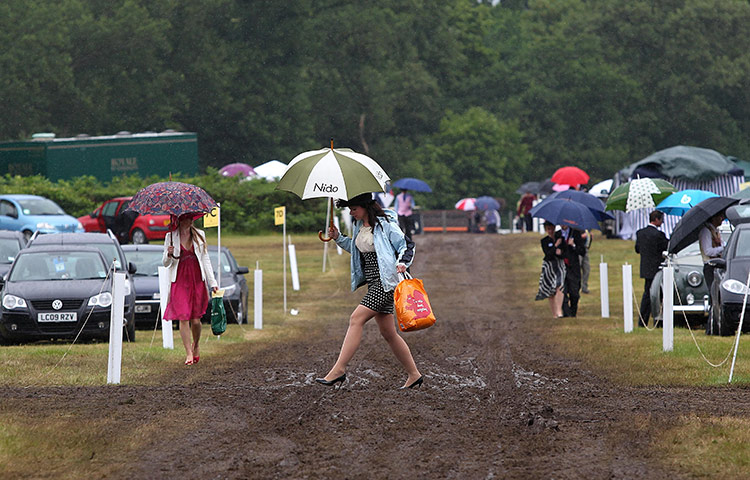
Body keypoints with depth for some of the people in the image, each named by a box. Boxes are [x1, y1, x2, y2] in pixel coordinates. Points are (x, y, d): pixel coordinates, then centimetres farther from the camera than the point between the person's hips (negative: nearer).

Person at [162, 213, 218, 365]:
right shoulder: (171, 237, 3)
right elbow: (165, 263, 6)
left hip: (197, 281, 2)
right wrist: (169, 254, -17)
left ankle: (195, 345, 28)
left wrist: (212, 282, 7)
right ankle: (189, 353, -4)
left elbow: (205, 259, 12)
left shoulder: (199, 235, 9)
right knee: (183, 318, -10)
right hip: (179, 281, -2)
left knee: (196, 319, 1)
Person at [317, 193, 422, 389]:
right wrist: (338, 238, 17)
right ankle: (414, 375, 16)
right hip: (373, 282, 9)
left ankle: (339, 369, -19)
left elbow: (407, 245, -8)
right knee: (388, 332, 9)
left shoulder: (385, 224, -10)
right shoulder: (360, 226, 14)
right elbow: (357, 249, 30)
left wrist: (402, 262, -26)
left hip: (385, 281, -9)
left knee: (356, 319, -17)